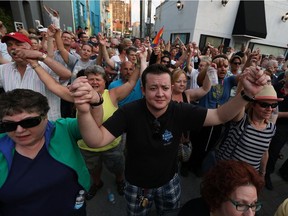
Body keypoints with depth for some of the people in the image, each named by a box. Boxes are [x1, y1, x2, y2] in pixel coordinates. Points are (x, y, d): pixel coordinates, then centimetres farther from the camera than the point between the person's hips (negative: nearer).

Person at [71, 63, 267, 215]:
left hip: (169, 181, 3)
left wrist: (247, 94, -38)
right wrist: (85, 111, -52)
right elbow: (97, 141, -32)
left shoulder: (181, 112, -22)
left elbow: (220, 116, -20)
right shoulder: (130, 112, -28)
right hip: (137, 184, -1)